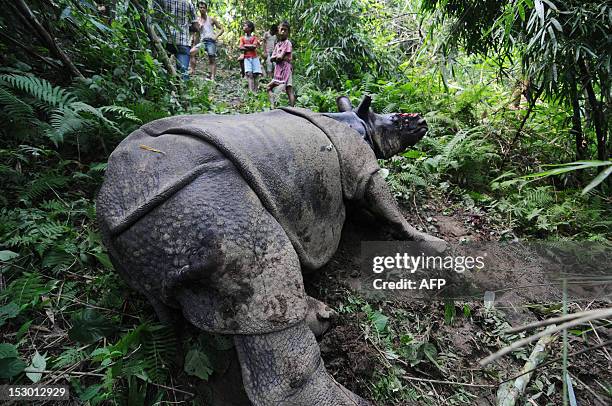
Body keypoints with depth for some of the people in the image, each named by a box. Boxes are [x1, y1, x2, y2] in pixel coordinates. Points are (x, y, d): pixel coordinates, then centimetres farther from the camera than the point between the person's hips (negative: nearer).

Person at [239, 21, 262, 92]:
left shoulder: (254, 37, 10)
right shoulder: (242, 38, 12)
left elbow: (254, 46, -7)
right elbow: (241, 48, -2)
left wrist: (245, 45, -4)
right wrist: (251, 47, -7)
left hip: (255, 58, 1)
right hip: (247, 58, -1)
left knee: (255, 75, -6)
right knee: (249, 74, -16)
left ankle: (255, 91, -3)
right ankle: (251, 91, -26)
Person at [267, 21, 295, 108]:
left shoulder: (287, 43, -6)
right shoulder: (277, 44, 16)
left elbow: (280, 57, -16)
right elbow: (271, 58, 8)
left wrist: (275, 57, 2)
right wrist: (278, 56, -9)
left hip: (286, 69, -8)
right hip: (278, 70, 8)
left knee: (289, 91, -10)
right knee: (269, 87, 9)